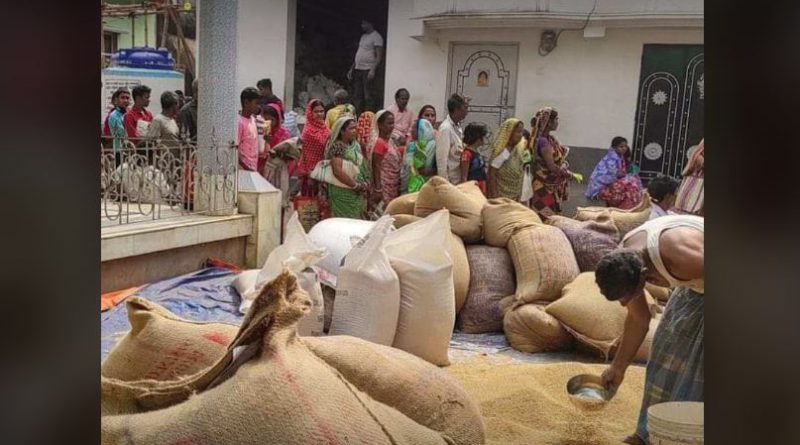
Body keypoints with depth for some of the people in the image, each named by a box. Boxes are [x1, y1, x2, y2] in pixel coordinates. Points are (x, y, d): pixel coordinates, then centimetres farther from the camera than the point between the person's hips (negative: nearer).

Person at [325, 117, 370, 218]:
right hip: (343, 193, -7)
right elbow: (337, 171, -23)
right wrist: (356, 186, -17)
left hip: (358, 193, 7)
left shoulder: (355, 144, 9)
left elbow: (362, 166, 14)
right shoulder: (337, 147, -14)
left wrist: (365, 185, 0)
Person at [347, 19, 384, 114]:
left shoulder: (376, 37, -6)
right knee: (356, 96, 8)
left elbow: (379, 56, -14)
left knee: (367, 96, -8)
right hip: (357, 70, 8)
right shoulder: (363, 36, 19)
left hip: (367, 70, -8)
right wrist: (351, 68, 18)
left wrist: (373, 70, -24)